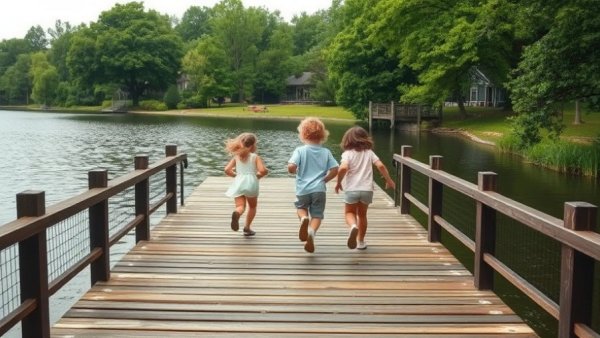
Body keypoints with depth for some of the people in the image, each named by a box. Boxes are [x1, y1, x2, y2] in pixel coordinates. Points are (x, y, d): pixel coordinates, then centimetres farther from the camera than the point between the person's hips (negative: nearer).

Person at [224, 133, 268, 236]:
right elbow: (263, 170, -13)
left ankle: (236, 213, -37)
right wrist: (258, 175, 7)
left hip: (238, 183, 2)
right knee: (252, 206, 20)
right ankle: (247, 227, 16)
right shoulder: (255, 157, 1)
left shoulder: (236, 157, 12)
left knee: (240, 206, -2)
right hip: (251, 182, -2)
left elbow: (227, 170, 4)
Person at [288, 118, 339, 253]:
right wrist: (324, 179, 11)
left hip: (303, 189, -1)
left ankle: (304, 218, -9)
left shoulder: (300, 150, -5)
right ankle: (311, 231, -19)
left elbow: (291, 167, -16)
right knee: (317, 215, 11)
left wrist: (295, 171, 6)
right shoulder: (326, 152, 2)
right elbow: (335, 170, -3)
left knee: (301, 207, 25)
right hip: (319, 189, 1)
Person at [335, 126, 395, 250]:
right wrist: (389, 180, 8)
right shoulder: (369, 152, 7)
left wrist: (338, 182, -5)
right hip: (367, 189, 3)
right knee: (362, 214, 20)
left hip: (351, 189, -3)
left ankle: (353, 226, -19)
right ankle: (361, 241, 25)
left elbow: (343, 168, -19)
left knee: (349, 212, 14)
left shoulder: (347, 153, -2)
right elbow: (380, 166, -3)